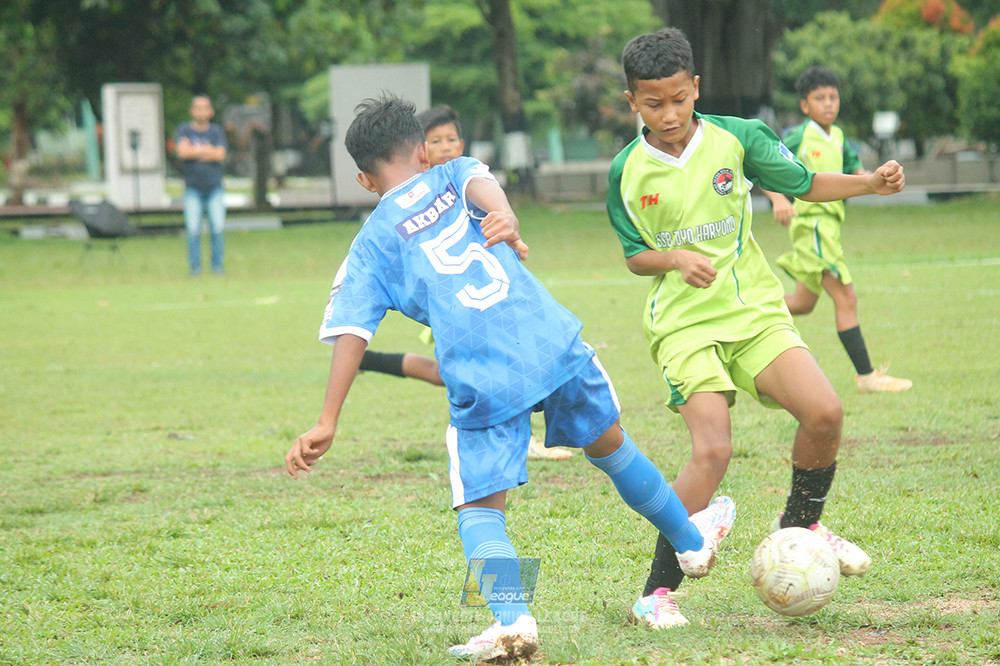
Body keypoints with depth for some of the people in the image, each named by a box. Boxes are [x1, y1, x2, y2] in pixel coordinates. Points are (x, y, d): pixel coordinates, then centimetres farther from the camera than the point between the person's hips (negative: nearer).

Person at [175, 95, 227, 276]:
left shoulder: (217, 131, 7)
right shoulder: (184, 130, 5)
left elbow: (220, 155, -7)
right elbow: (182, 151, -12)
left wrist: (195, 152, -7)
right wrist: (207, 150, -7)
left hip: (214, 188, 1)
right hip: (193, 188, -1)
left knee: (218, 228, -5)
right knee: (193, 230, -6)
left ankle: (217, 265, 5)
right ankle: (195, 266, 2)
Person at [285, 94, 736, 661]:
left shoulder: (371, 244, 13)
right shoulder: (454, 174, 18)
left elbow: (351, 334, 3)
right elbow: (483, 184, -7)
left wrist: (327, 424, 1)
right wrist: (507, 221, -29)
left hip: (480, 381, -2)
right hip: (553, 342, 2)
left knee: (480, 508, 5)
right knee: (608, 444, 25)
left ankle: (513, 620, -20)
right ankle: (692, 541, 45)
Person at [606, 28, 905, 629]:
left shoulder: (735, 138, -1)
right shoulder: (628, 172, -2)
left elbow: (805, 184, 9)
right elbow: (635, 256, 8)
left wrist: (870, 183, -8)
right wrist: (676, 260, -14)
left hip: (756, 308, 2)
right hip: (686, 323, -2)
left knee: (824, 412, -18)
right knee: (713, 451, -20)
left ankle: (801, 524, 12)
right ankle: (658, 592, -8)